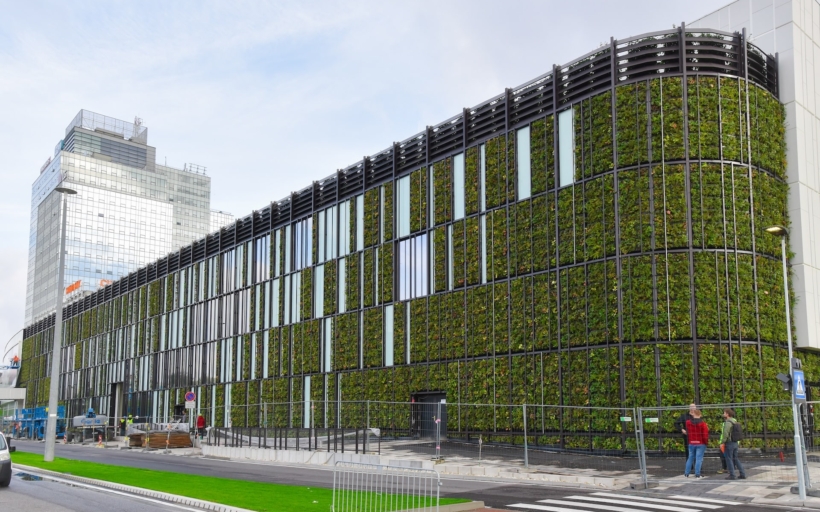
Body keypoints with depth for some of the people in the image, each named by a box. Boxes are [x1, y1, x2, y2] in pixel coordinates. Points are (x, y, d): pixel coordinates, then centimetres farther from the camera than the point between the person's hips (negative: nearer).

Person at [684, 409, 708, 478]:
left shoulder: (688, 422, 1)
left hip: (691, 443, 4)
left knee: (690, 458, 13)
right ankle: (697, 474, -4)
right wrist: (706, 442, 0)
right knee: (699, 459, -1)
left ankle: (687, 474, 14)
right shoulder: (703, 423, -11)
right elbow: (705, 435, -12)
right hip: (701, 444, -4)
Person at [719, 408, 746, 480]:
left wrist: (722, 443, -17)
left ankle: (732, 475, 1)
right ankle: (743, 474, 16)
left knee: (729, 459, 0)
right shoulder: (735, 422, 13)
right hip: (735, 443, 9)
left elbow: (725, 433, -23)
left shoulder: (728, 422, -16)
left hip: (729, 443, -9)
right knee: (735, 458, 15)